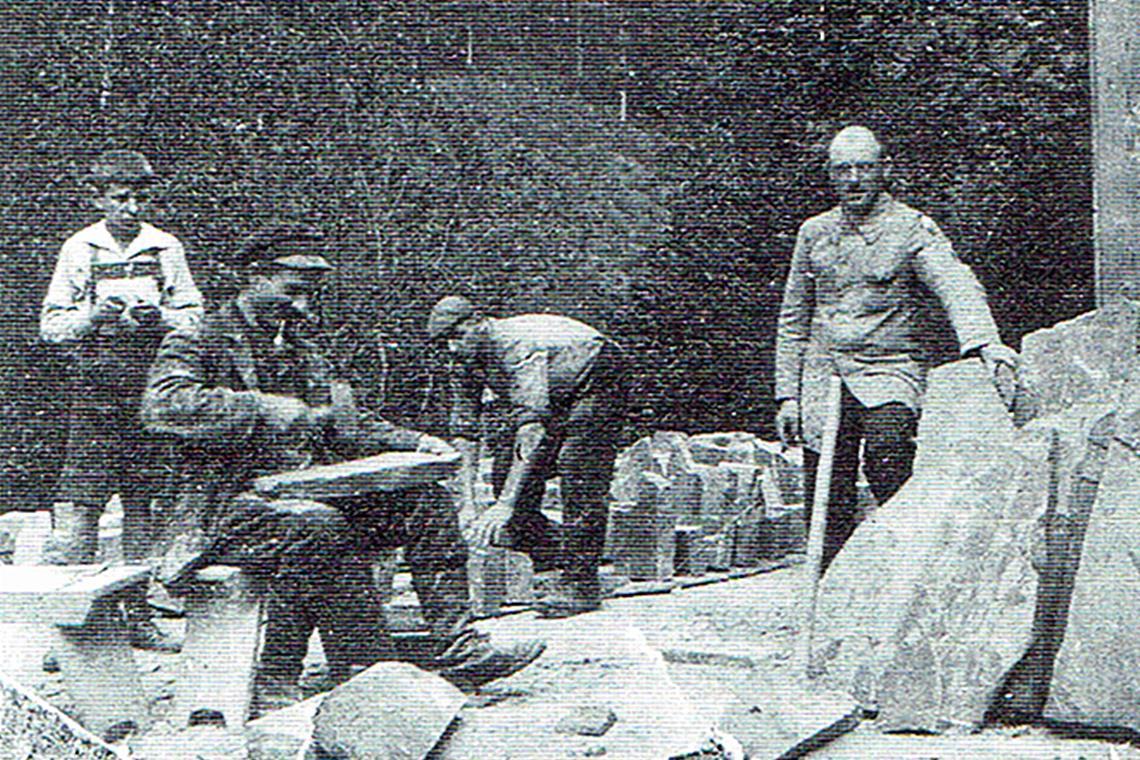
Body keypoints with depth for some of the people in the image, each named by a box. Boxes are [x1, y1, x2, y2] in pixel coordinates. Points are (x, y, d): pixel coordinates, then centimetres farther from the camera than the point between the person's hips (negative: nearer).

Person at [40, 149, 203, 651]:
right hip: (95, 381, -1)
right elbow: (51, 325, 7)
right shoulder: (79, 249, 7)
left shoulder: (166, 248, 10)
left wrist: (158, 317, -8)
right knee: (81, 496, -9)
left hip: (152, 381, 1)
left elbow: (194, 317, 12)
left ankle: (138, 615, 10)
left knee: (143, 498, 4)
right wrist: (95, 314, -11)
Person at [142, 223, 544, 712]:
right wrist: (262, 409, -25)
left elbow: (346, 424, 23)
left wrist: (415, 442, 5)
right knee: (322, 529, -38)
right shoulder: (201, 343, -1)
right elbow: (162, 404, -21)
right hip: (231, 503, -8)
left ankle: (455, 651, -12)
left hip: (306, 492, 8)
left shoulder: (302, 352, 23)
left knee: (425, 501, -8)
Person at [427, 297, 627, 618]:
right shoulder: (465, 362, -12)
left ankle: (581, 583, -19)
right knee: (504, 473, -4)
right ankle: (549, 558, 7)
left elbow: (532, 429, -44)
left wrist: (505, 505, -49)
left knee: (579, 475, -23)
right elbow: (464, 433, -8)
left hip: (596, 383, -8)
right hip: (556, 396, 8)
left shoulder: (521, 347, -37)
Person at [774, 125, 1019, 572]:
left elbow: (957, 288, -19)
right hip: (823, 379, 4)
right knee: (827, 510, 1)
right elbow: (793, 319, 18)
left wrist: (984, 344, -39)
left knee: (885, 451, -32)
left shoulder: (912, 229, -2)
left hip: (890, 372, -4)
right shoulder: (815, 233, 12)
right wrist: (787, 395, 12)